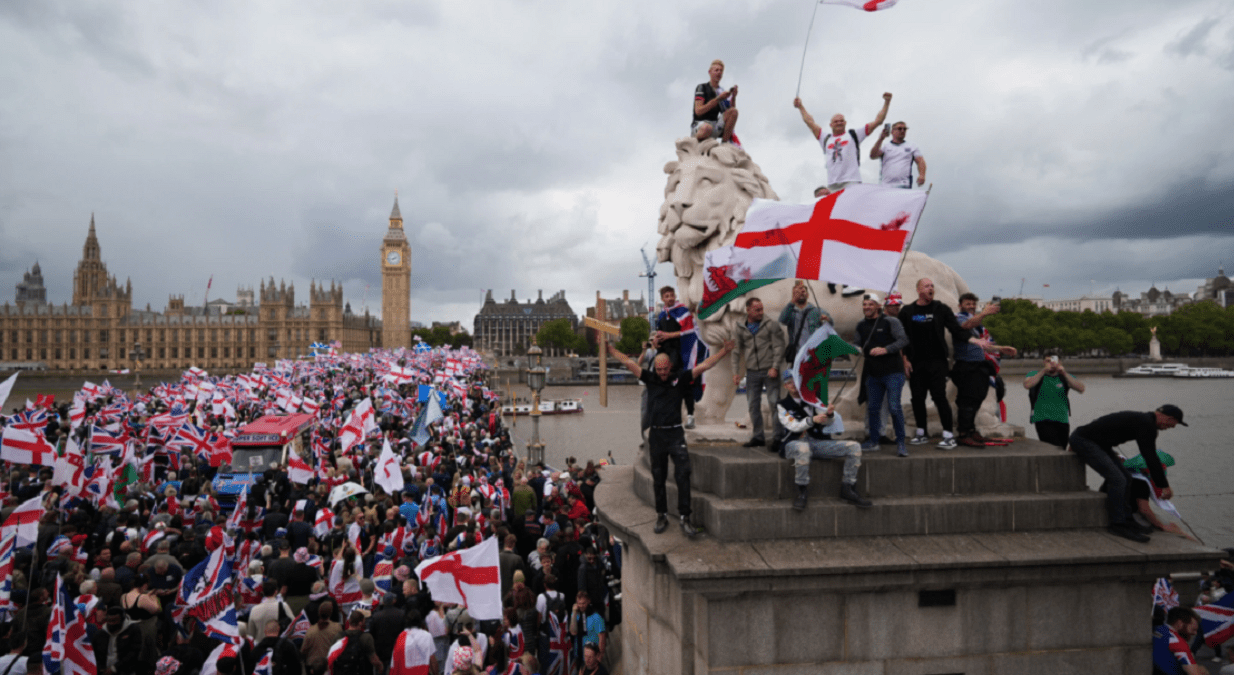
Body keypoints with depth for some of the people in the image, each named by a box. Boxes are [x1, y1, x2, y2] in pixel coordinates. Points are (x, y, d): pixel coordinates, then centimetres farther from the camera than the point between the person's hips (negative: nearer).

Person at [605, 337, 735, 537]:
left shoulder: (680, 378, 2)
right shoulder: (650, 379, 7)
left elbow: (703, 366, -1)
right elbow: (628, 363, 11)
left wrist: (724, 351, -7)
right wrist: (609, 348, 13)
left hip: (675, 433, -2)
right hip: (656, 434, 2)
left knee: (682, 476, -9)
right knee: (658, 478, 9)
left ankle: (685, 518, -4)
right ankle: (661, 516, 21)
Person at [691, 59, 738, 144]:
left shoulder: (722, 91, 16)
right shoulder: (701, 88, 0)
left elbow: (730, 112, 7)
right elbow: (698, 111, -14)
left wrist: (733, 97, -10)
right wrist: (718, 99, -18)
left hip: (715, 127, 5)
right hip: (699, 125, -5)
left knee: (734, 111, -16)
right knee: (707, 128, -41)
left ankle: (725, 142, -12)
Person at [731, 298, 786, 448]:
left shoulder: (771, 325, 0)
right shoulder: (739, 329, 8)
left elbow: (778, 347, -3)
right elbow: (736, 351, 12)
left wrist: (775, 367, -12)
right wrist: (736, 371, 5)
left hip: (769, 371, -3)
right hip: (752, 372, 3)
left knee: (774, 402, -6)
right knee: (753, 405, 5)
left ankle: (778, 435, 2)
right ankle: (758, 437, 15)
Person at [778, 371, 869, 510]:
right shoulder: (782, 405, 8)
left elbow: (828, 423, 11)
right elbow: (793, 426, -7)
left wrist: (829, 413, -14)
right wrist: (812, 420, -25)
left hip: (819, 443, 5)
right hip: (794, 443, -5)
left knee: (854, 447, -12)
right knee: (803, 448, -43)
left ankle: (847, 489, -9)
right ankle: (801, 493, -29)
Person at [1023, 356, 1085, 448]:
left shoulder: (1064, 377, 12)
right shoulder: (1035, 374, 6)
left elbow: (1081, 389, -5)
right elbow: (1027, 385, -17)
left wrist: (1065, 374, -14)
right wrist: (1043, 370, -18)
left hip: (1063, 421, 4)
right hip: (1043, 420, -4)